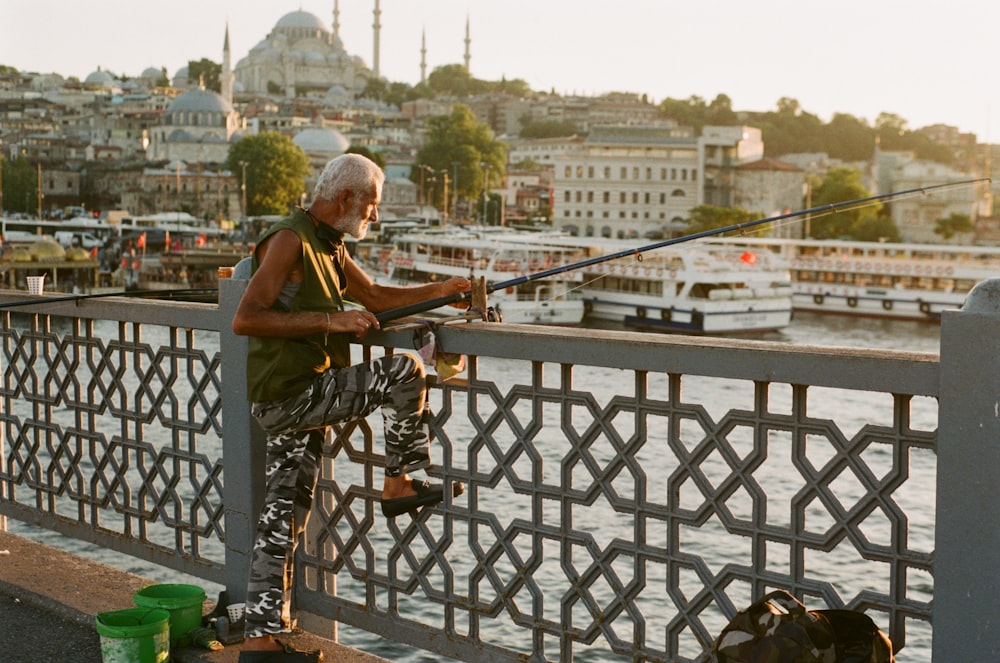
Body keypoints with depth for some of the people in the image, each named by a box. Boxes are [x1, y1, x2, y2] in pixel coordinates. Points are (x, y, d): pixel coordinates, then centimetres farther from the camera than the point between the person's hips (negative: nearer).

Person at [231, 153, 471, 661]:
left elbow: (375, 296, 28)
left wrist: (440, 291, 16)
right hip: (288, 395, -9)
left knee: (283, 516, 9)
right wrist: (328, 320, -23)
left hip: (297, 401, 9)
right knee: (402, 373, -9)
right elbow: (245, 319, -22)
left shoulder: (328, 246, 16)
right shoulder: (289, 239, -14)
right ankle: (399, 485, 5)